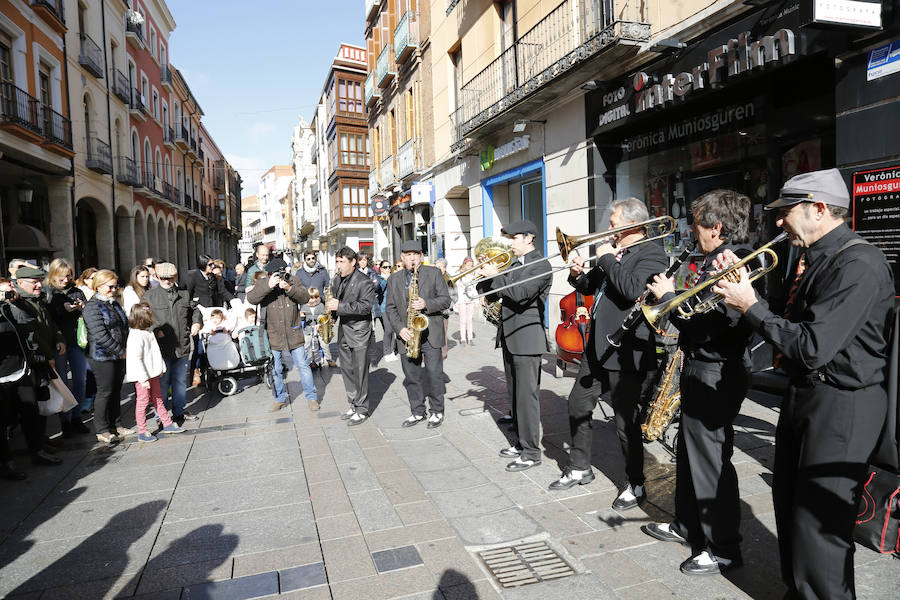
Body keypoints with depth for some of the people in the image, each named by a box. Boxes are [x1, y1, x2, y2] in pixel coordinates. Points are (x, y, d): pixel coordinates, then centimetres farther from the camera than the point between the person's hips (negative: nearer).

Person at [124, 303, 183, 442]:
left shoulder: (149, 332, 9)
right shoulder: (136, 336, -21)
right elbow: (135, 359, -24)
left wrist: (160, 368, 19)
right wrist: (143, 379, -23)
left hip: (153, 374, 9)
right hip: (142, 376, -9)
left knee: (158, 399, 16)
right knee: (142, 402, 1)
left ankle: (167, 424, 25)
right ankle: (142, 432, 10)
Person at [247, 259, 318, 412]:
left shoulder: (293, 281, 0)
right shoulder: (262, 284, -3)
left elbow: (305, 297, -9)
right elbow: (251, 299, -19)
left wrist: (289, 288, -25)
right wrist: (268, 286, -30)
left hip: (294, 334, 0)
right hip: (273, 335, 0)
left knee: (303, 366, 4)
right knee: (276, 370, 12)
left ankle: (311, 397, 17)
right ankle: (280, 398, 29)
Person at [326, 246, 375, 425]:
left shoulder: (364, 282, -13)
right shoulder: (336, 280, 11)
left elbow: (366, 306, -22)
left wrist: (340, 306, -27)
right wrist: (330, 306, 4)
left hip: (359, 332, -8)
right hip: (343, 331, 8)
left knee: (360, 371, -2)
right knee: (346, 370, 13)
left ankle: (362, 410, 8)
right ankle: (353, 405, 26)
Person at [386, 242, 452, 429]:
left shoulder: (434, 273, 4)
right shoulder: (394, 280, 11)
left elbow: (445, 300, 0)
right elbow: (390, 308, 9)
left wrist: (426, 304, -18)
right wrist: (400, 328, -7)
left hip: (430, 333, -3)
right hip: (407, 335, 3)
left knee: (434, 374, -1)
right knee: (411, 376, 8)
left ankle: (437, 412, 13)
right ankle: (417, 412, 21)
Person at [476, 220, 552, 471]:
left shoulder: (541, 265, -10)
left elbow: (520, 293, -24)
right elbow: (493, 295, 15)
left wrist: (495, 276, -16)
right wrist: (487, 276, -3)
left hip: (527, 338, -9)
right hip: (509, 338, 9)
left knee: (527, 396, -5)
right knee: (515, 394, 15)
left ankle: (531, 452, 3)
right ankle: (521, 443, 27)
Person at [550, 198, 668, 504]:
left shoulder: (652, 254, -10)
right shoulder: (613, 250, 14)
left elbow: (633, 289, -27)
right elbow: (591, 287, 22)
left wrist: (607, 260, -16)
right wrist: (579, 276, 0)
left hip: (626, 353, -9)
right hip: (597, 349, 9)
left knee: (626, 421, 1)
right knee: (578, 405, 16)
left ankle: (635, 484, 20)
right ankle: (580, 468, 33)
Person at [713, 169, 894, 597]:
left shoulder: (859, 264, -20)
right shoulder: (815, 260, 10)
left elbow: (812, 348, -27)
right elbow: (788, 324, 11)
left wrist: (750, 306, -19)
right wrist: (742, 284, 2)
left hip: (841, 405, -10)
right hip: (802, 395, 10)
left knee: (820, 525, -1)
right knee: (789, 503, 21)